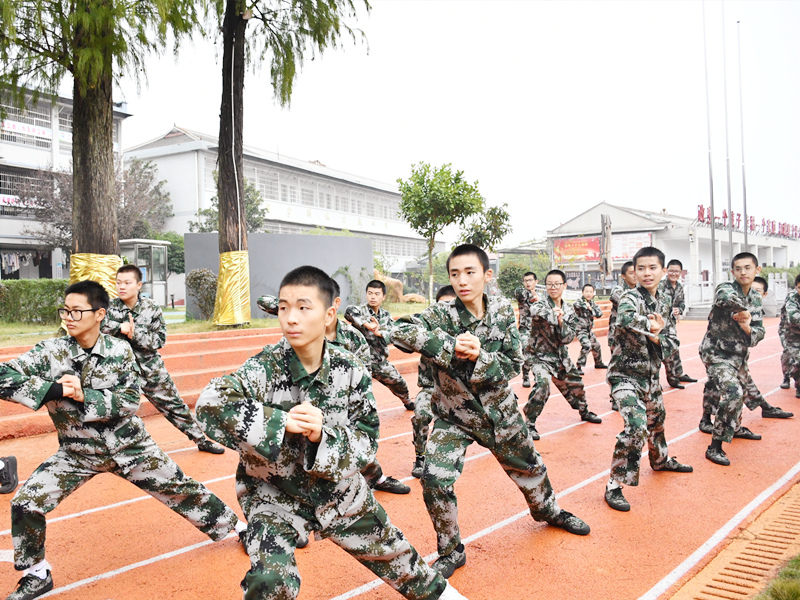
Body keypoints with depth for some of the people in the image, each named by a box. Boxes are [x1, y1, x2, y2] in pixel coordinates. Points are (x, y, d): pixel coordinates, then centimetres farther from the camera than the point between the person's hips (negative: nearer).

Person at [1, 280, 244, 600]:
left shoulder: (119, 350, -14)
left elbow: (129, 401, -17)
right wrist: (53, 389, -31)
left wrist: (83, 396, -30)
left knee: (180, 489, 7)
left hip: (128, 446, -1)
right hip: (77, 452, 1)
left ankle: (237, 527, 29)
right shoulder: (50, 351, -14)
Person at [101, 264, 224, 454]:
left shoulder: (151, 309, -6)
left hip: (150, 370, 1)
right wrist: (121, 327, -27)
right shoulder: (110, 307, -7)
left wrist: (135, 333, -24)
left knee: (174, 405, 11)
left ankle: (201, 440, 23)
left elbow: (160, 340, -9)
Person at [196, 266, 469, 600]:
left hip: (338, 489, 3)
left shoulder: (351, 370, -15)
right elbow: (210, 404, -35)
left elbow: (366, 441, -12)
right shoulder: (265, 368, -21)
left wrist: (323, 435, -31)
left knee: (390, 552, 19)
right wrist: (281, 422, -38)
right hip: (275, 493, -2)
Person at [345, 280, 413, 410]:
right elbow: (349, 311, -38)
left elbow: (391, 334, -10)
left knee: (399, 383, 21)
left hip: (381, 361, 6)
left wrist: (379, 333, -30)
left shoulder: (386, 315, 6)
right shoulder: (361, 311, -13)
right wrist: (367, 325, -38)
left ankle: (408, 402, 50)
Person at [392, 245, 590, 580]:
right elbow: (400, 333, -37)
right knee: (435, 481, -18)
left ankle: (549, 511, 55)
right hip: (454, 417, -3)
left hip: (500, 411, 3)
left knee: (529, 466, 21)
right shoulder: (442, 315, -21)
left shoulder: (502, 310, -11)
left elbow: (513, 364, -12)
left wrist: (478, 358, -32)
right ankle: (451, 552, 7)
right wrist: (451, 345, -41)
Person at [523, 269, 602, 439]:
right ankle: (530, 423, -13)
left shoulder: (569, 310, 2)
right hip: (542, 356, -5)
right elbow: (535, 310, -41)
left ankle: (584, 411, 47)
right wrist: (556, 314, -45)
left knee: (575, 384, 18)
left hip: (562, 356, 6)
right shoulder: (540, 305, -14)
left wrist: (561, 322, -21)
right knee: (541, 387, -26)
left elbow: (568, 338, -5)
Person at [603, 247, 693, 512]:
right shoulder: (631, 297, -17)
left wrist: (658, 338, -14)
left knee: (657, 418, 27)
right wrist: (651, 325, -32)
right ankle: (614, 486, -11)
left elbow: (672, 340, 6)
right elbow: (624, 317, -42)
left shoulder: (665, 301, 5)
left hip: (651, 373, 8)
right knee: (636, 427, -21)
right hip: (626, 374, -8)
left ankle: (660, 460, 55)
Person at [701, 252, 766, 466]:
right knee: (733, 393, -24)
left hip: (739, 354, 8)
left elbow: (759, 333, 3)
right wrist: (744, 311, -26)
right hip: (716, 352, -8)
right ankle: (715, 447, -17)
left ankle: (736, 427, 54)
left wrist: (746, 326, -19)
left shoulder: (756, 299, 6)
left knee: (740, 391, 22)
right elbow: (726, 297, -43)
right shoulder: (725, 288, -15)